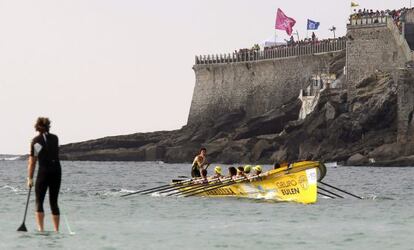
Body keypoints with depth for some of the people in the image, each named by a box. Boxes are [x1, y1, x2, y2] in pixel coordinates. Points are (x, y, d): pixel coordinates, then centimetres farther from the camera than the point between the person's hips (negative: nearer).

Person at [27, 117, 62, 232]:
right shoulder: (55, 138, 8)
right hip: (57, 171, 4)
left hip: (44, 172, -3)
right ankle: (56, 230, 11)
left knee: (39, 202, 2)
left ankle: (40, 228, -14)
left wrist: (30, 178, 1)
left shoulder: (35, 141, -2)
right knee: (54, 202, 12)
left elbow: (32, 162, -2)